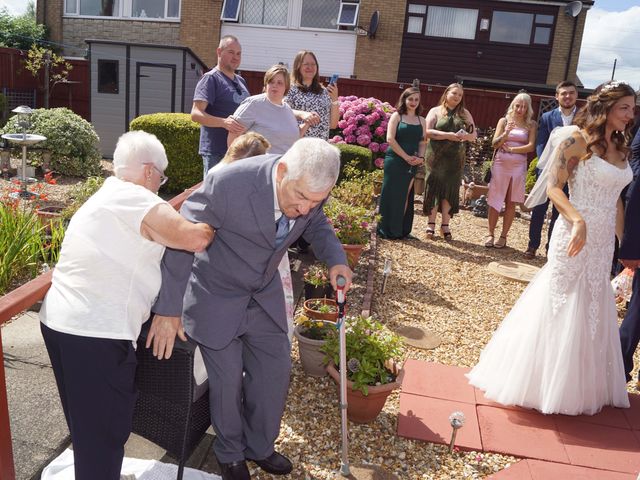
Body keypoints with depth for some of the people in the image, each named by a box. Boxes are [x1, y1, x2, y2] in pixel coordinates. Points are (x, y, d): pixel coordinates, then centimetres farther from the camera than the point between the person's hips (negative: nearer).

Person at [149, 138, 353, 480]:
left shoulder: (312, 187, -19)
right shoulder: (227, 183, -36)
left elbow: (316, 223, 6)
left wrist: (335, 259, -14)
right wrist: (168, 310, -18)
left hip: (264, 294, 5)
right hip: (216, 297, -5)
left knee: (275, 370, 12)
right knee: (227, 380, 7)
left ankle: (259, 447, 40)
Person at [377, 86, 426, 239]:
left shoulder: (421, 120, 13)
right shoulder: (397, 116, 0)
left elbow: (422, 142, 12)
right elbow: (390, 139, -9)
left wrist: (420, 157, -8)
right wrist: (406, 157, -13)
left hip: (412, 164, 4)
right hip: (395, 161, -4)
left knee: (406, 196, 5)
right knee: (392, 195, -1)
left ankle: (402, 229, 13)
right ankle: (387, 230, 7)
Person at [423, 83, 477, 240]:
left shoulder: (464, 113, 14)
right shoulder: (436, 111, 4)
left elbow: (474, 135, 12)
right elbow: (427, 131, -9)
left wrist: (466, 136, -11)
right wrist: (449, 135, -18)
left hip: (455, 159, 3)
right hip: (436, 157, -3)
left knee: (450, 190, 2)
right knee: (434, 188, -2)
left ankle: (445, 225, 10)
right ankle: (431, 224, 7)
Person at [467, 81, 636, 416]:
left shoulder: (620, 147, 12)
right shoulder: (577, 139, -9)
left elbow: (616, 200, 16)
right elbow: (553, 187, -14)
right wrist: (578, 221, -28)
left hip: (603, 241, 7)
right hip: (577, 235, -7)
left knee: (593, 312, 16)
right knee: (561, 308, 3)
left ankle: (578, 385, 34)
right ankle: (537, 381, 22)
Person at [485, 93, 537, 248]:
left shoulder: (530, 125, 6)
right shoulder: (504, 121, 7)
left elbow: (531, 146, -3)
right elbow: (495, 144, 0)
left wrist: (511, 149, -7)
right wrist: (506, 133, -16)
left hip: (518, 166, 0)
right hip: (500, 164, 0)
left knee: (511, 203, 2)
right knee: (495, 200, 0)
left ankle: (503, 236, 8)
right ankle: (490, 234, 6)